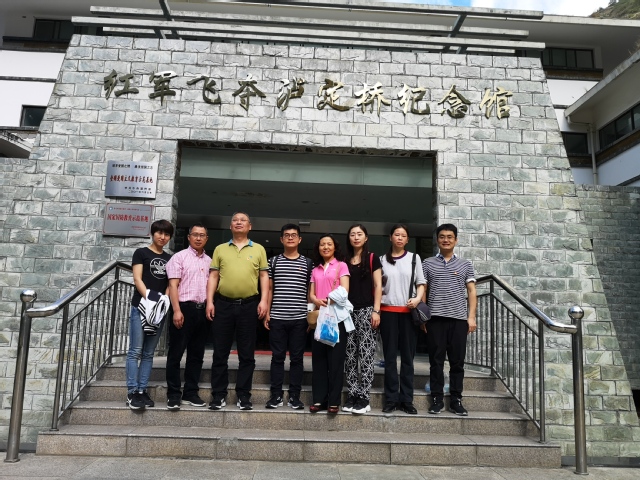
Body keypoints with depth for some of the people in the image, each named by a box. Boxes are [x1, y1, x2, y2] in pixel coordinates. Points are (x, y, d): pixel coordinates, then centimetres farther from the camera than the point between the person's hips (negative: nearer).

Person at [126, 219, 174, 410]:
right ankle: (132, 392, -2)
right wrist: (149, 297, -20)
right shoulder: (141, 253, 4)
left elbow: (170, 283, 11)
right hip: (140, 306, -4)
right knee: (135, 351, -5)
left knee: (148, 353, 7)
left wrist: (163, 301, -7)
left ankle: (142, 390, 12)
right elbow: (137, 279, -6)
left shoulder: (169, 258, 15)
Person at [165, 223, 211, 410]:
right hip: (185, 308, -5)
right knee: (176, 353, 0)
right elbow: (173, 285, -8)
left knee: (197, 355, 10)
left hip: (202, 310, 6)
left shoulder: (209, 261, 14)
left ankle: (190, 393, 19)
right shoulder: (179, 257, -1)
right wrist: (177, 310, -17)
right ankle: (173, 394, 9)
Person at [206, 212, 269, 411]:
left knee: (247, 354, 5)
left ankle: (243, 395, 14)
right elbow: (213, 276, 8)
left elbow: (264, 276, 6)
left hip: (249, 305, -1)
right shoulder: (220, 249, 12)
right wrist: (209, 301, -1)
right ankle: (219, 395, 15)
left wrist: (264, 301, -5)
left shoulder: (258, 249, 9)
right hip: (223, 304, 1)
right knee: (220, 352, 5)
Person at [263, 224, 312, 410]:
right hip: (277, 317, 0)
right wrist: (267, 313, 3)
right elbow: (269, 289, 9)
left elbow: (310, 291, 8)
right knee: (277, 357, 5)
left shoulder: (308, 263, 7)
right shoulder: (273, 261, 8)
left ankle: (295, 395, 13)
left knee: (297, 358, 5)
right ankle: (276, 394, 14)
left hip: (299, 318, 0)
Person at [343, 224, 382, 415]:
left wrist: (376, 310, -9)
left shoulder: (372, 258, 3)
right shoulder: (345, 261, 14)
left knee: (365, 354, -4)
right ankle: (352, 394, 11)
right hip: (348, 311, 4)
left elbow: (378, 286, -1)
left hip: (366, 310, -4)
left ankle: (364, 398, 1)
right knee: (350, 355, 4)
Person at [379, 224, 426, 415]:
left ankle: (406, 399, 11)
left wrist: (418, 298, -13)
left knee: (407, 356, 3)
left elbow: (421, 283, 7)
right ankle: (391, 399, 9)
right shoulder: (383, 259, 9)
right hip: (388, 311, 0)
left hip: (408, 312, 0)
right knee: (390, 356, 3)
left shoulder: (414, 258, 8)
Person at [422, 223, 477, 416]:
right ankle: (437, 399, 12)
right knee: (436, 360, 3)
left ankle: (456, 400, 14)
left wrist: (471, 316, -1)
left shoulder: (465, 265, 11)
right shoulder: (427, 264, 8)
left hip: (459, 319, 1)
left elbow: (471, 292, 9)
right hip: (435, 318, -1)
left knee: (457, 361, 5)